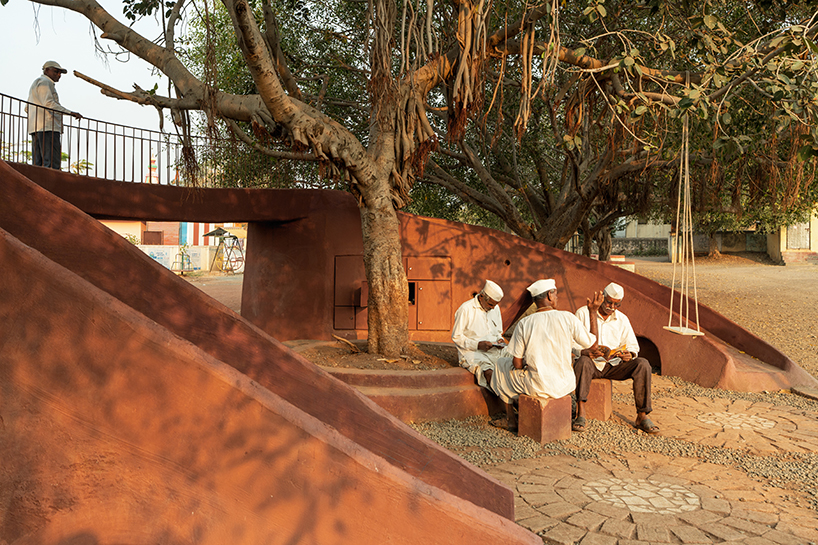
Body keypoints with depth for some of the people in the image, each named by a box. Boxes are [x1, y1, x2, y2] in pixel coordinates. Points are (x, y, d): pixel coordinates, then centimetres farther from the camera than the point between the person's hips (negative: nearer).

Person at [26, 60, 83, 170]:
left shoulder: (36, 83, 32)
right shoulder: (44, 82, -1)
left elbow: (27, 108, 33)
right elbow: (49, 103, -16)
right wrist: (70, 112, -20)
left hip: (36, 129, 10)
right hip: (47, 127, -10)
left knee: (39, 163, 3)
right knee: (53, 163, -19)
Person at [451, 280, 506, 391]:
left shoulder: (495, 309, 14)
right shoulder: (466, 309, -6)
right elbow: (456, 337, -5)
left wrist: (500, 339, 1)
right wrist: (477, 345, -17)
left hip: (494, 349, 6)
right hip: (472, 352, -6)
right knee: (489, 372, -35)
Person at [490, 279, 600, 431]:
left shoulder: (523, 324, -11)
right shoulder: (568, 318, -11)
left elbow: (517, 363, -8)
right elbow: (593, 343, 2)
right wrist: (594, 311, 9)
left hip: (536, 387, -2)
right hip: (565, 386, 2)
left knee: (502, 365, 24)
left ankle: (511, 420, 31)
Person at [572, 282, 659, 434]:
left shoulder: (622, 319, 11)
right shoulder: (583, 313, 0)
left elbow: (632, 345, 10)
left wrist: (629, 354, -15)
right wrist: (587, 352, -28)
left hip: (613, 365, 3)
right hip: (591, 364, -3)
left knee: (643, 364, -21)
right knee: (583, 361, -39)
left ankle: (642, 416, -18)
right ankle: (581, 413, -42)